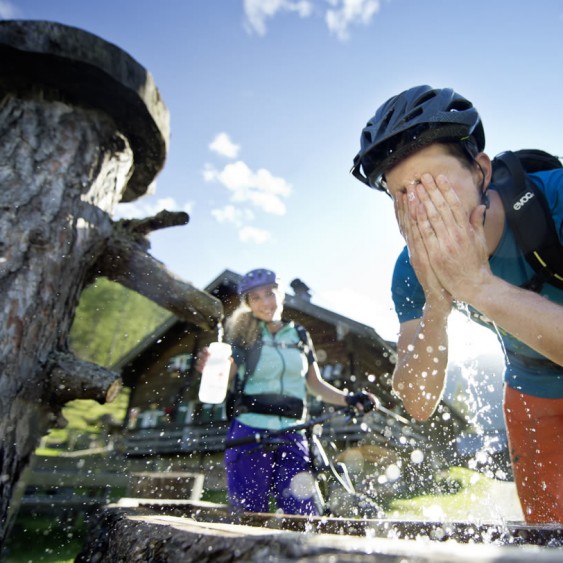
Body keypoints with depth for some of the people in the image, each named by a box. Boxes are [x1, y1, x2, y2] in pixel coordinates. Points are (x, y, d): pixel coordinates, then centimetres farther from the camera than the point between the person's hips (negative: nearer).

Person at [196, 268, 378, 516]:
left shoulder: (300, 336, 12)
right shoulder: (243, 335, 4)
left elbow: (315, 384, 16)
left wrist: (348, 399, 1)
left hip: (291, 436, 2)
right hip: (248, 434, -2)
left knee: (304, 514, -4)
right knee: (249, 513, 0)